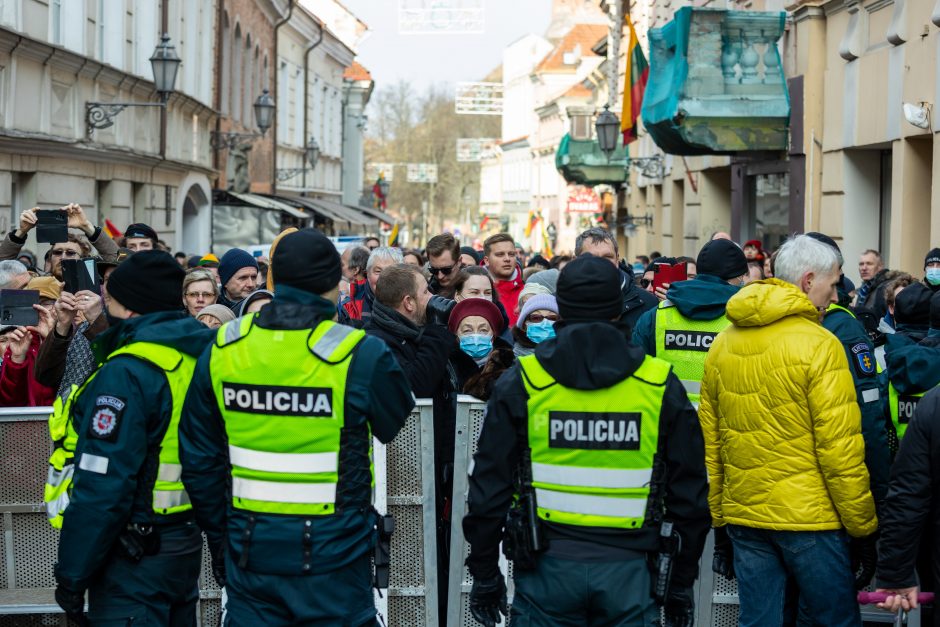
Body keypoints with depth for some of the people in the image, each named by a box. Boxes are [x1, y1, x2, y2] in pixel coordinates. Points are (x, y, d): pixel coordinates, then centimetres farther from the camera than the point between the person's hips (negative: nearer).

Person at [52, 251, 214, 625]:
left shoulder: (127, 373, -19)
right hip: (186, 544, 9)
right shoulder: (196, 357, 6)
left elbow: (103, 486, -22)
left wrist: (72, 574, -16)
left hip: (135, 556, -8)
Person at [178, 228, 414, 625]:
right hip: (332, 551, -3)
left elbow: (199, 461, 5)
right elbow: (399, 426, 3)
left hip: (250, 550, 4)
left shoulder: (222, 350, -2)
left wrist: (219, 541, 17)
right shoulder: (360, 355, -16)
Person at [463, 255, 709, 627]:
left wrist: (484, 574, 10)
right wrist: (682, 582, 15)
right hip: (627, 568, 0)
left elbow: (489, 488, 0)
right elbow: (689, 494, 5)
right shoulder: (660, 385, 1)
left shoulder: (521, 383, -1)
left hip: (549, 565, 0)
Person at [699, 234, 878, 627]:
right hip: (808, 519, -6)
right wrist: (863, 525, -6)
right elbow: (840, 448, -15)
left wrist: (718, 514, 18)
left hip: (743, 516, 6)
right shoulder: (818, 345, -12)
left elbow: (709, 438, 10)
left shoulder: (723, 344, 6)